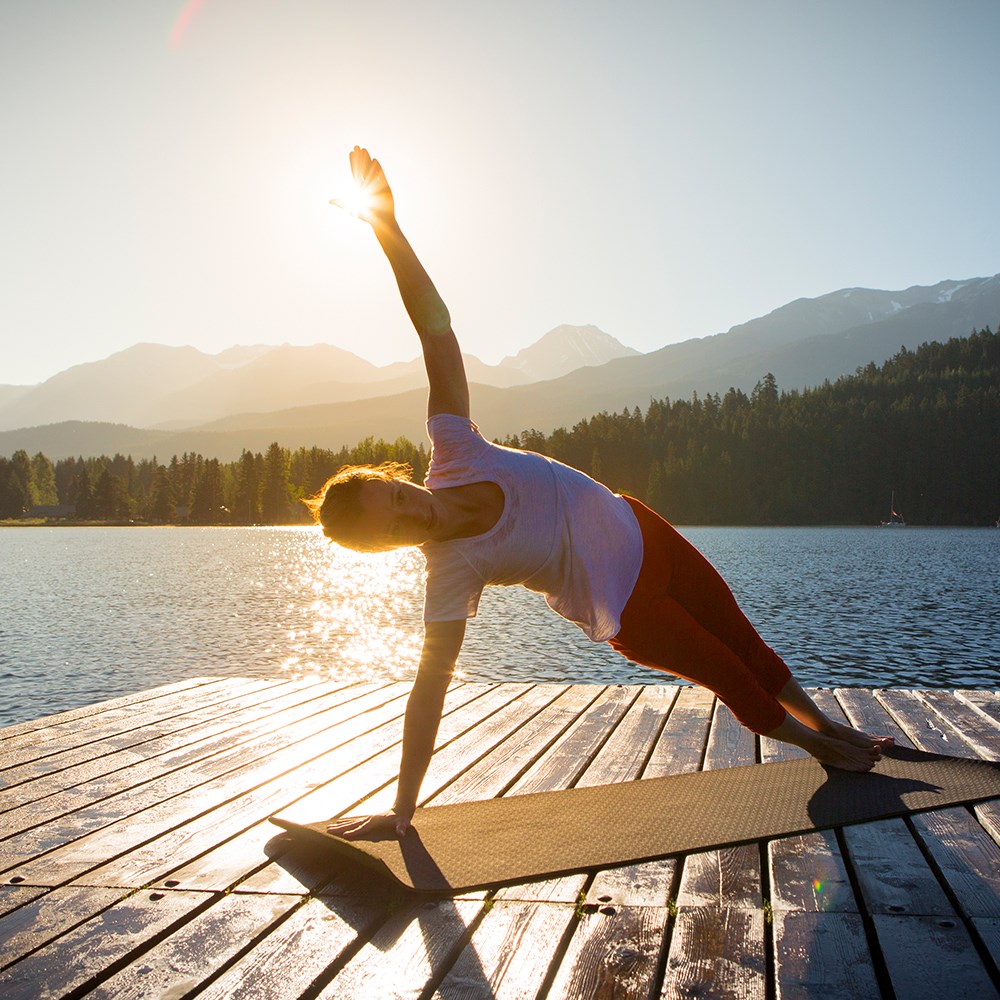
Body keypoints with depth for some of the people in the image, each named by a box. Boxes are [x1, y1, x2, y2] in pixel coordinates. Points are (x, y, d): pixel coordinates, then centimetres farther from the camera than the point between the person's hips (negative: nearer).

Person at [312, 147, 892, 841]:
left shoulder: (453, 452, -23)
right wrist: (400, 811, -28)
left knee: (743, 639, 22)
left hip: (638, 530, 5)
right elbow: (430, 690, -27)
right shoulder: (451, 573, -29)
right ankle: (816, 744, 46)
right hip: (626, 608, -4)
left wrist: (390, 226, -33)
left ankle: (829, 726, 51)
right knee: (729, 673, 13)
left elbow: (437, 328, -26)